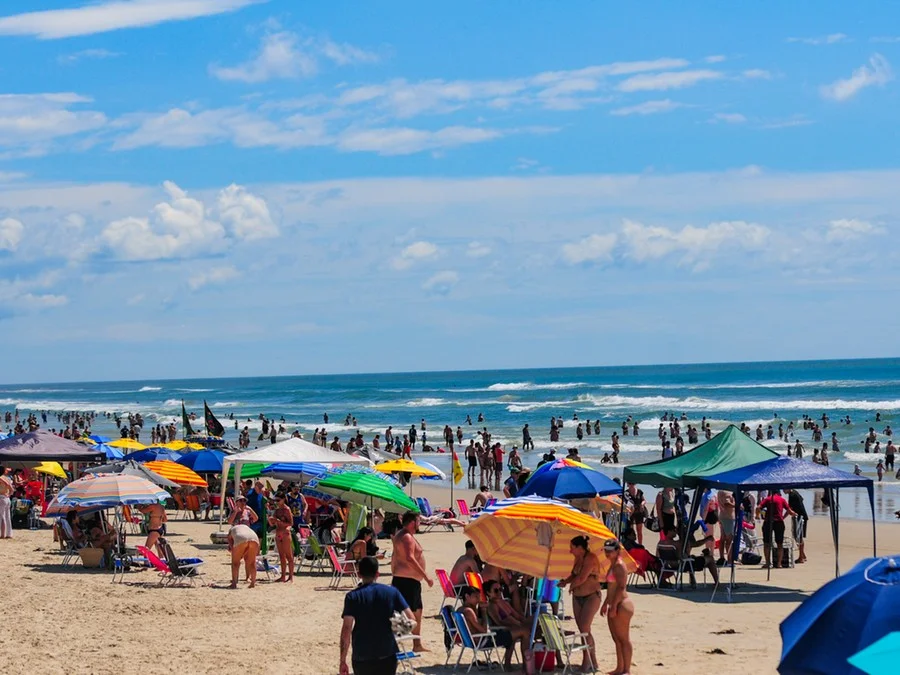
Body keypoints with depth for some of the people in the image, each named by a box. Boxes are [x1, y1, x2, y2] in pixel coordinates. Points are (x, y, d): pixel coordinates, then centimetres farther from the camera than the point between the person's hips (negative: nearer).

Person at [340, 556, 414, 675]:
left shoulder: (352, 597, -4)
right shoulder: (392, 592, 1)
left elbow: (346, 629, -11)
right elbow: (411, 619, -1)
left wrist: (342, 661, -8)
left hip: (362, 656, -1)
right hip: (387, 655, 1)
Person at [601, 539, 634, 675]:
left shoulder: (619, 566, -14)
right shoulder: (613, 565, 16)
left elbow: (621, 587, -20)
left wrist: (614, 606, -22)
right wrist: (605, 604, 23)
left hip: (622, 605, -10)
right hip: (615, 606, 10)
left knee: (623, 638, -6)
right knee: (617, 639, 13)